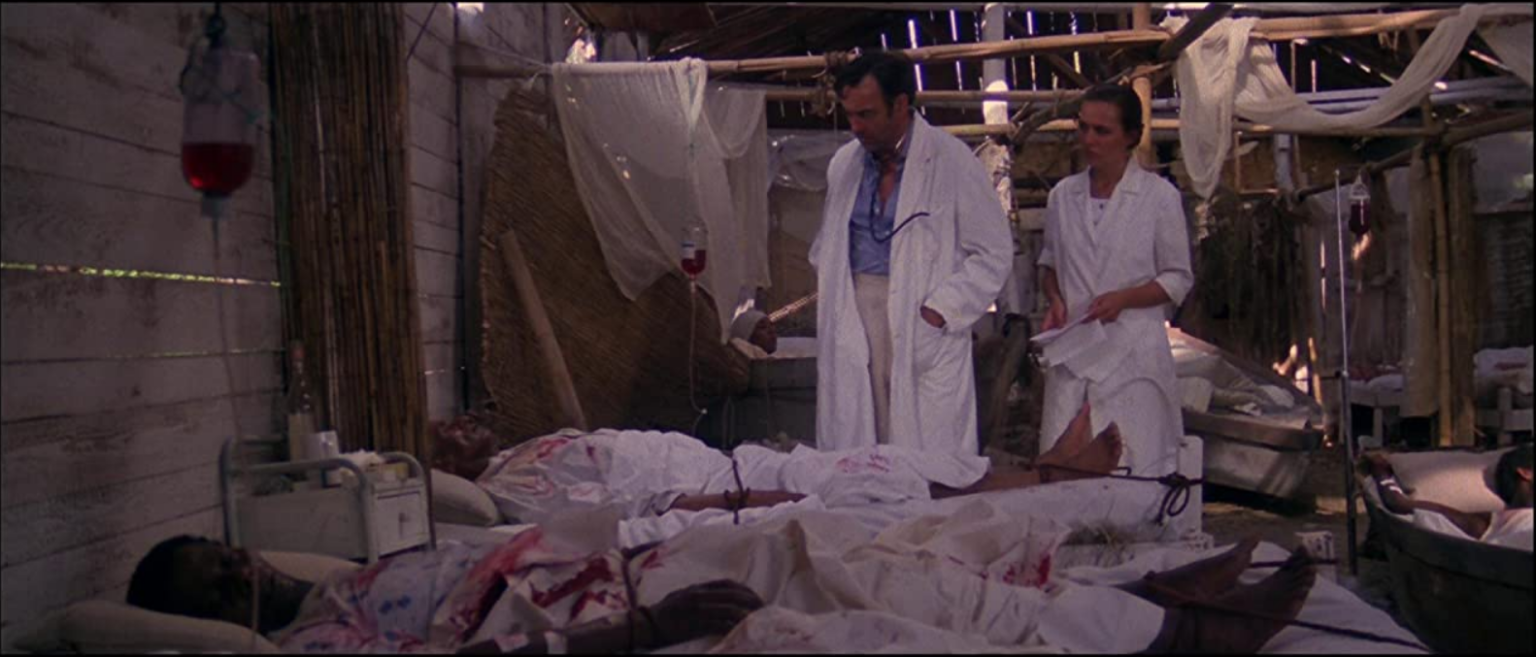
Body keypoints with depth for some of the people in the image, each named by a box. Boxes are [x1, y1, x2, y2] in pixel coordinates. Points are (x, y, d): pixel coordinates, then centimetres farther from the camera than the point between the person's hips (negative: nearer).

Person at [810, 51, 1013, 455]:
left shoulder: (953, 162, -2)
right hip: (852, 336, 5)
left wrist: (940, 310, -11)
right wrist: (829, 292, 8)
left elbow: (993, 254, -1)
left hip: (924, 332, -4)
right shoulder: (843, 164, 14)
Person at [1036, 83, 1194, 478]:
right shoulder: (1062, 195, 10)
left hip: (1133, 352, -3)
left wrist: (1124, 298, -13)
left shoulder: (1159, 196, 0)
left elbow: (1178, 279, 3)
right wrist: (1055, 300, 2)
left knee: (1132, 475, -4)